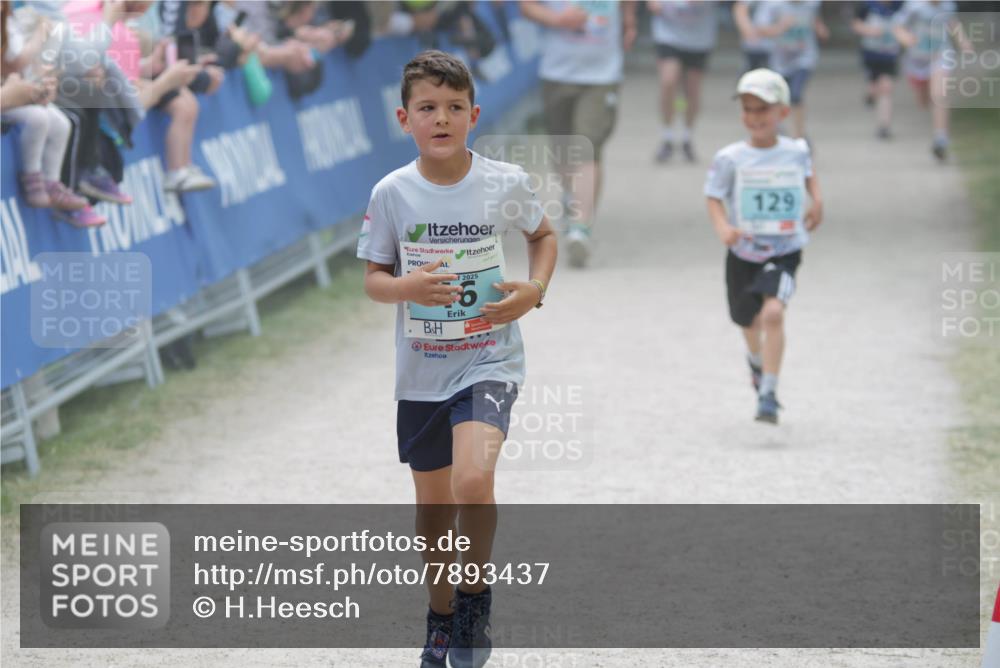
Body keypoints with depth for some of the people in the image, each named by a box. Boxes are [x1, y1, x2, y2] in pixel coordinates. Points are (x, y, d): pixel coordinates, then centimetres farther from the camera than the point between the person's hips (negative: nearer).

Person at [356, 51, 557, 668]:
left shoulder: (506, 183, -8)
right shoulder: (392, 193, -7)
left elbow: (543, 235, 11)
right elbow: (373, 278, 2)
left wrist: (535, 289, -7)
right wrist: (406, 287, -20)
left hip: (490, 360, -2)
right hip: (421, 370, 2)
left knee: (473, 481, -25)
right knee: (433, 506, 13)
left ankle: (476, 598, -1)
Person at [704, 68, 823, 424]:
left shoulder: (796, 151, -4)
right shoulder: (730, 159, -11)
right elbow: (714, 197, -9)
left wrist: (817, 200, 6)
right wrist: (722, 227, -26)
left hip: (784, 252, -1)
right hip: (744, 253, 1)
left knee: (773, 312, -24)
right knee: (748, 320, 20)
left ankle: (768, 395, -22)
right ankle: (756, 359, 58)